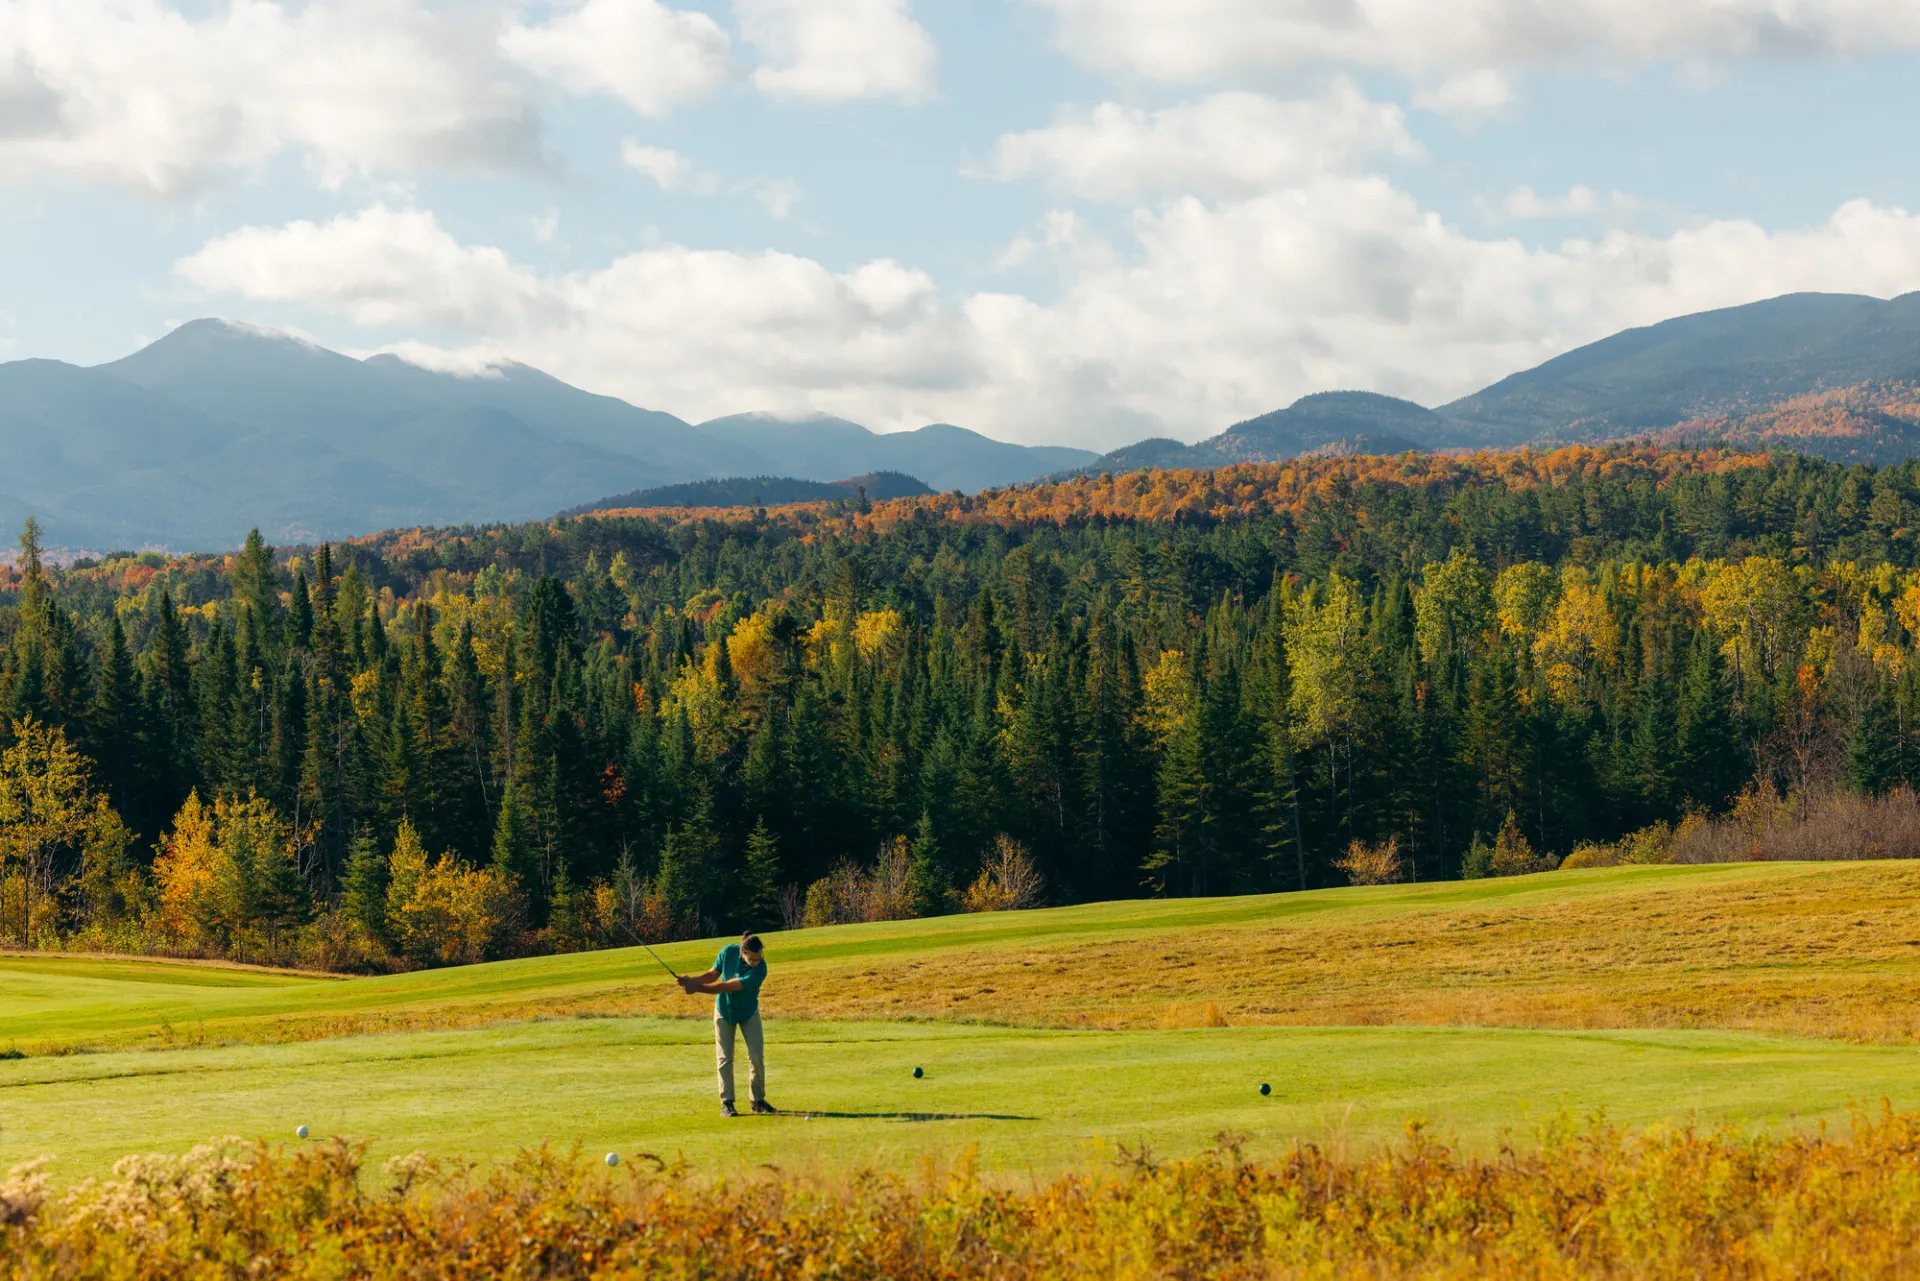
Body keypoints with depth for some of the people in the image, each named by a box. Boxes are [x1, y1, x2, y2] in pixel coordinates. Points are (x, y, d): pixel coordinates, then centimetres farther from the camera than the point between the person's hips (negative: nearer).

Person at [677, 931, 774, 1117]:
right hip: (724, 1010, 2)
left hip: (748, 1012, -2)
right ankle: (726, 1103, 3)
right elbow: (713, 974, -5)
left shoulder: (759, 970, -32)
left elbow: (726, 987, -33)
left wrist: (698, 988, -32)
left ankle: (758, 1101, 11)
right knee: (725, 1058, 0)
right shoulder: (728, 952, -22)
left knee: (757, 1056, -3)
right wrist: (692, 980, -23)